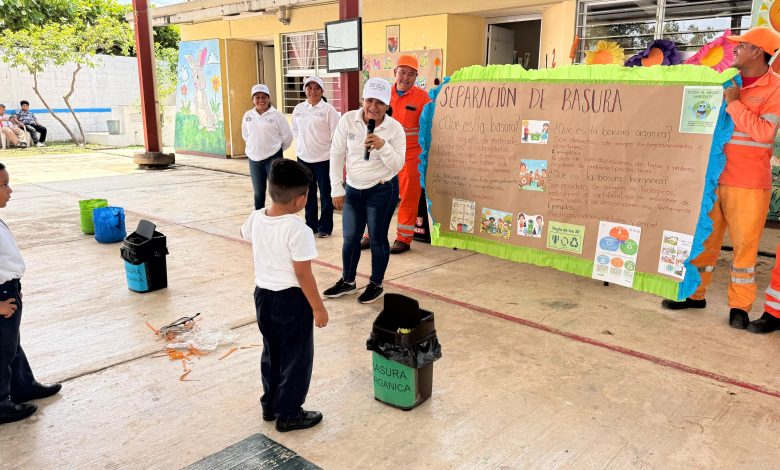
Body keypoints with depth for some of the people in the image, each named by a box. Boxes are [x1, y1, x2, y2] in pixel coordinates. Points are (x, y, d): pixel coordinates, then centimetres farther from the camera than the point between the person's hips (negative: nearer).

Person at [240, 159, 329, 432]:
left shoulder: (256, 218, -4)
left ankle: (270, 405, 37)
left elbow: (245, 234, 21)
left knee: (271, 353, 23)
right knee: (296, 357, 9)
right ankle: (288, 415, 20)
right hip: (291, 299, -7)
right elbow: (303, 275, -21)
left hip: (262, 294, 7)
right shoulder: (298, 230, -25)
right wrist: (318, 307, -12)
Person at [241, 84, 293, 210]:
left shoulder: (277, 115, -9)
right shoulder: (248, 115, 4)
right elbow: (245, 135, 18)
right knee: (258, 192, 13)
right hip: (254, 158, 4)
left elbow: (287, 136, -4)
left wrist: (277, 149, 5)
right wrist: (256, 147, 12)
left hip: (273, 158, -4)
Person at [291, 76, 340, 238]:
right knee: (308, 193, 13)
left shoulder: (328, 109, -9)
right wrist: (301, 143, 10)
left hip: (323, 158, -5)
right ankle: (310, 224, 26)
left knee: (325, 193, 3)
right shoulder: (298, 108, 7)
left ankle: (325, 227, 14)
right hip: (304, 157, 5)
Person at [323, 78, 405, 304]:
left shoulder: (395, 128, -11)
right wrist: (337, 189, -5)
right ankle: (347, 281, 33)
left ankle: (376, 284, 25)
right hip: (353, 188, 3)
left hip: (382, 190, -3)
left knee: (377, 238, 6)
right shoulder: (348, 120, -8)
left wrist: (383, 146, -28)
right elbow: (336, 155, -3)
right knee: (350, 237, 13)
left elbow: (398, 165, -11)